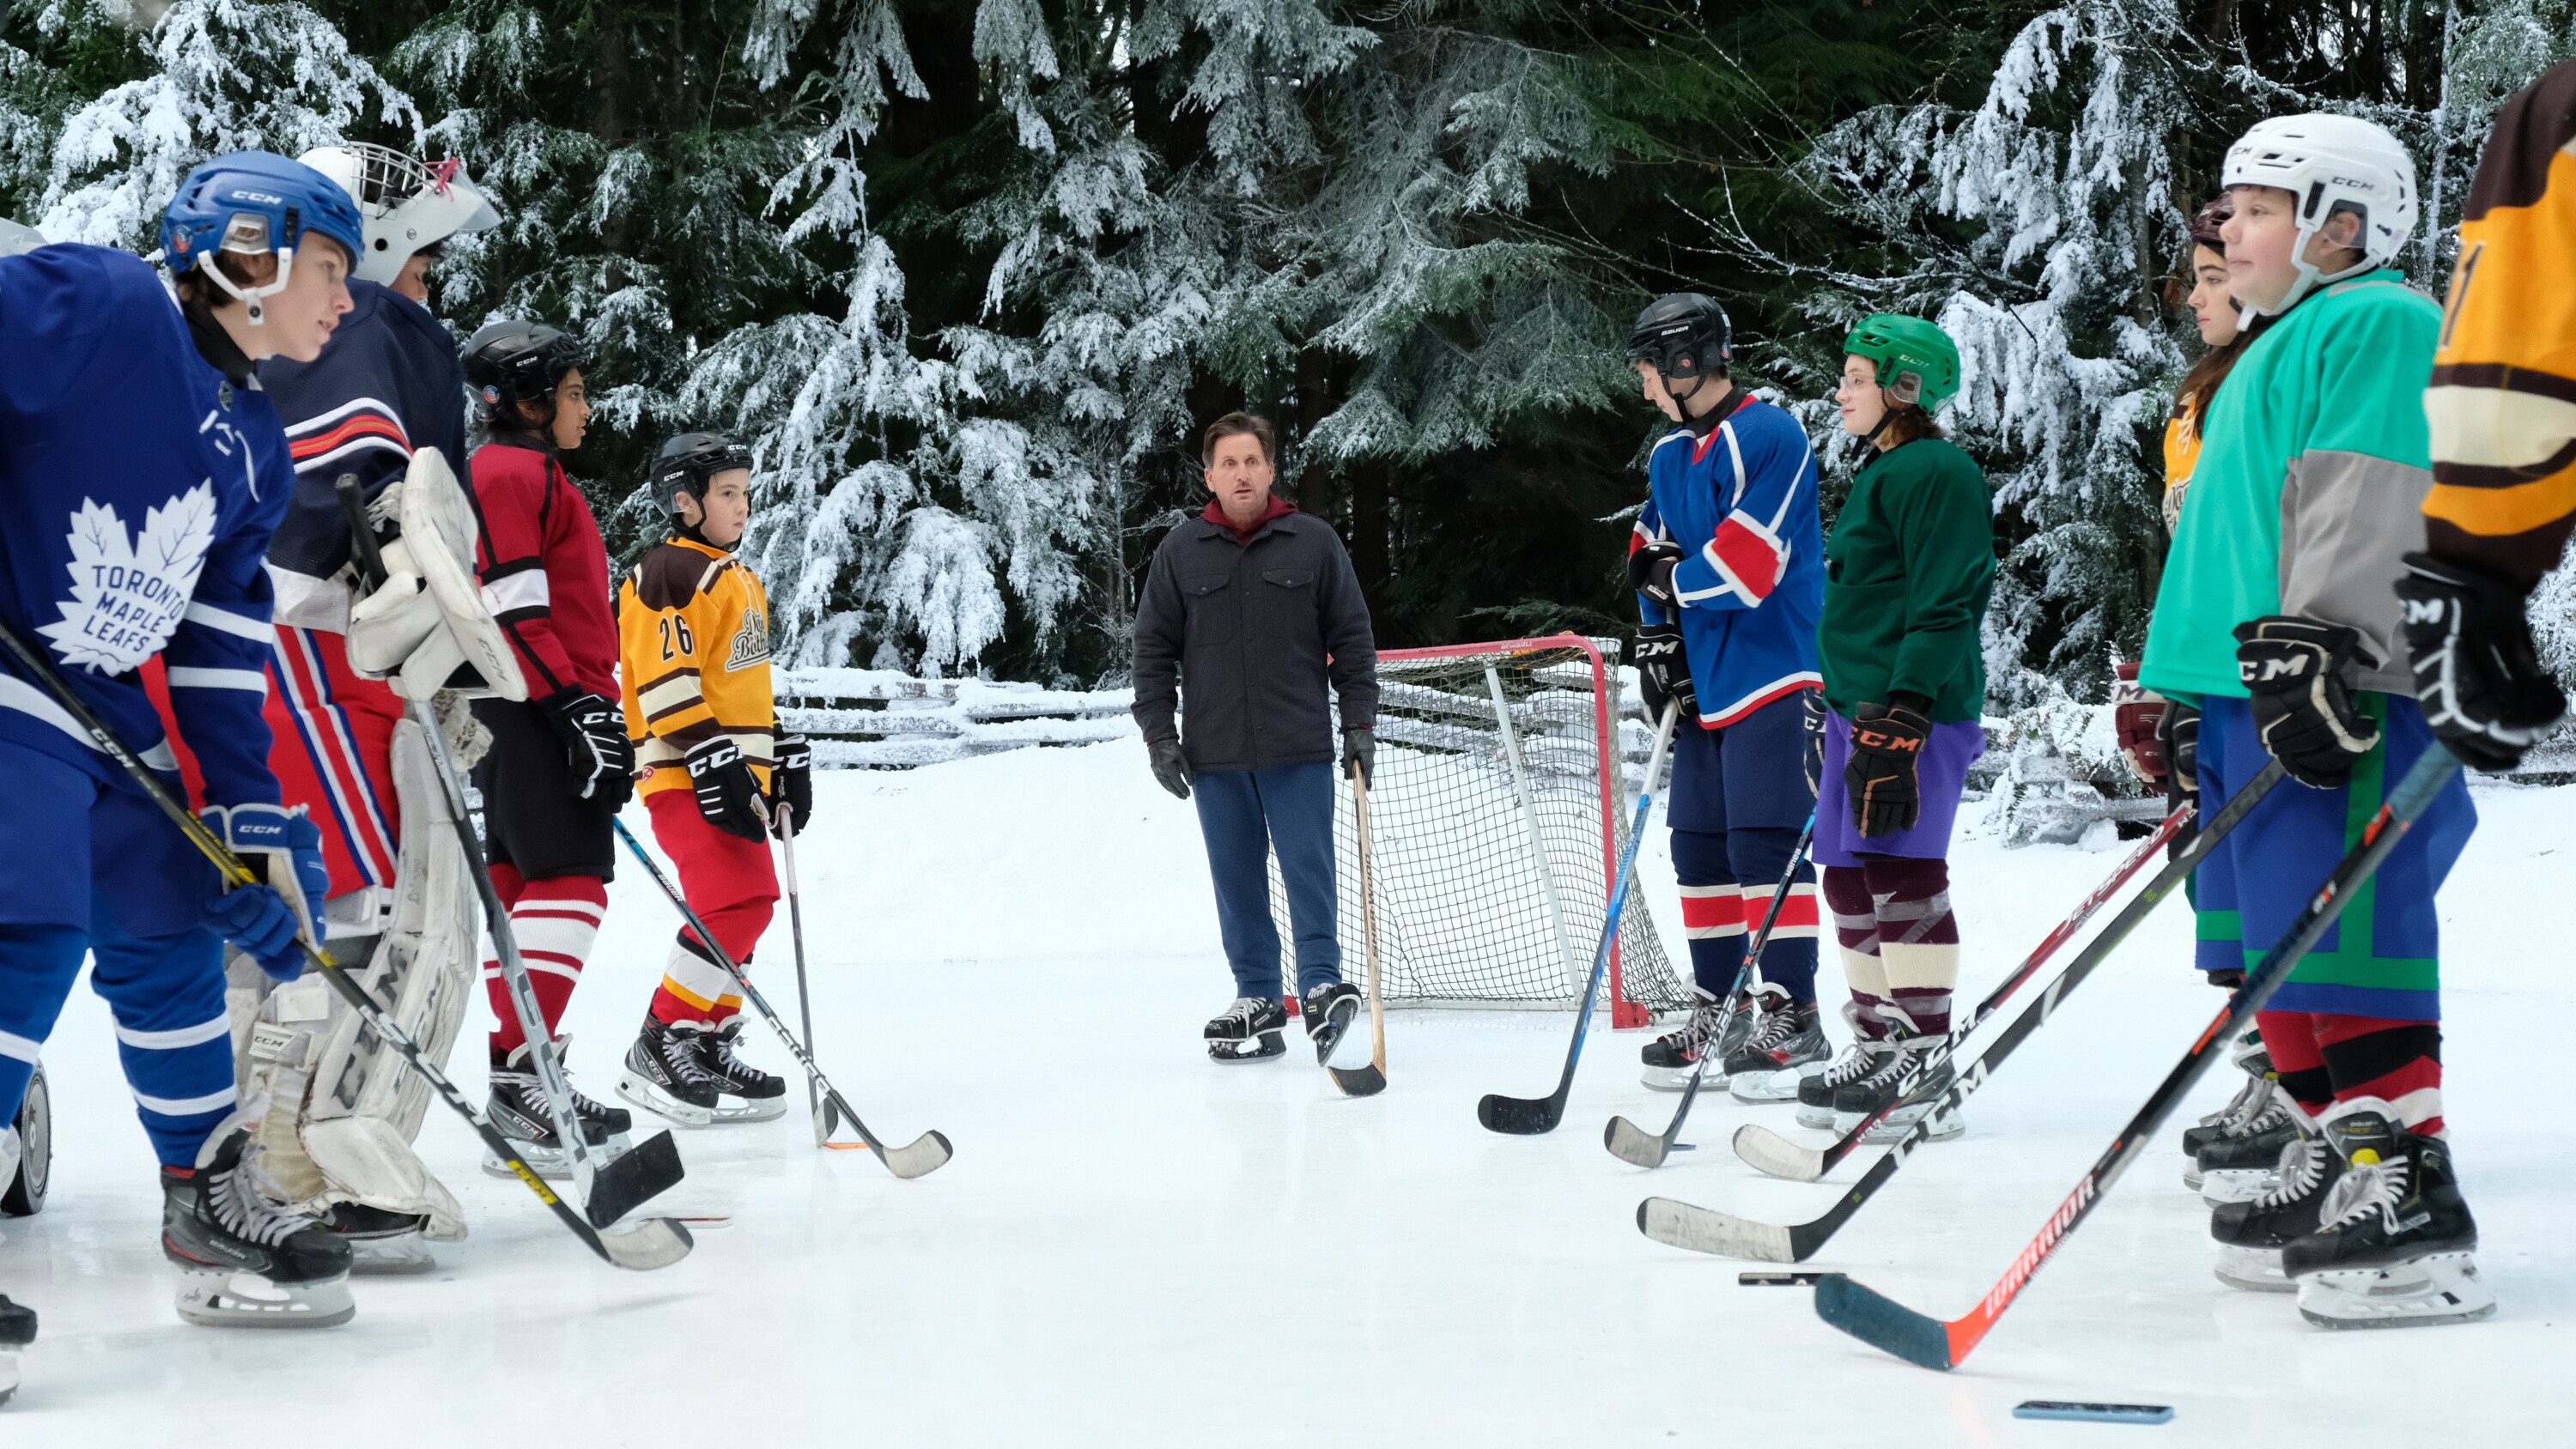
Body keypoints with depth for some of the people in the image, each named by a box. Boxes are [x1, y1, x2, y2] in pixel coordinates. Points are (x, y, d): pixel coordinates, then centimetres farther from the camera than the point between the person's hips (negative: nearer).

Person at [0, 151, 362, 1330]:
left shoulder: (258, 451, 12)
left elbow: (219, 651, 13)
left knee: (168, 932, 13)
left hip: (110, 714, 9)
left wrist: (250, 817, 8)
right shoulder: (98, 306, -12)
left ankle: (214, 1196, 26)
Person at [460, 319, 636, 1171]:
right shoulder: (511, 472, -7)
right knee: (570, 874, -16)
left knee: (524, 881, 8)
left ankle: (522, 1100, 10)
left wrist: (589, 705, 28)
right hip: (531, 708, -11)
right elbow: (512, 611, -17)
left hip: (525, 716, 11)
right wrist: (579, 706, -21)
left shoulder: (535, 476, 26)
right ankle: (521, 1075, -22)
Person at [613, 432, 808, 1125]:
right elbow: (665, 685, -18)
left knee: (744, 907, 10)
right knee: (736, 905, -18)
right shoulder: (667, 573, -10)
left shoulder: (740, 580, 21)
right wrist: (711, 762, -23)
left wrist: (785, 758, 23)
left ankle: (710, 1045, 19)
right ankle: (660, 1049, -11)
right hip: (683, 778, -10)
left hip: (735, 775, 10)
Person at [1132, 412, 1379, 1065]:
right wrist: (1159, 733, 1)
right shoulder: (1180, 552, 4)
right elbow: (1154, 649, 8)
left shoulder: (1314, 543, 1)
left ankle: (1324, 994, -2)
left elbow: (1352, 639, 4)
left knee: (1308, 873, -4)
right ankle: (1258, 1001, 13)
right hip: (1216, 754, 2)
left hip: (1300, 750, -2)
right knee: (1237, 882, 7)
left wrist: (1359, 724, 0)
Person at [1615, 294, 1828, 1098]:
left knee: (1764, 842, -10)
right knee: (1700, 844, 11)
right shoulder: (1670, 456, 15)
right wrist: (1657, 640, 6)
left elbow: (1747, 564, -21)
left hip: (1771, 676, -9)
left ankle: (1791, 1016, -5)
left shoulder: (1770, 437, -13)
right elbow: (1656, 564, 22)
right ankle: (1718, 1009, 20)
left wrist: (1671, 575, -5)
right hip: (1702, 683, 9)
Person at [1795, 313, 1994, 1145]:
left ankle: (1926, 1064, -10)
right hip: (1860, 705, 10)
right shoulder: (1883, 471, 21)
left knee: (1900, 868, -12)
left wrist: (1899, 723, -23)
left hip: (1918, 710, -10)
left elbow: (1944, 610, -17)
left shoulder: (1937, 473, -10)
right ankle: (1878, 1041, 20)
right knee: (1851, 876, 12)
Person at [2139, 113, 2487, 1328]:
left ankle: (2410, 1201, -11)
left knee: (2339, 942, -13)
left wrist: (2314, 643, -27)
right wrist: (2187, 690, 30)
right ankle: (2332, 1166, 19)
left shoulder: (2375, 320, -5)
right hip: (2251, 691, 10)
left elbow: (2365, 501, -18)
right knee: (2275, 950, 11)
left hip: (2334, 693, -10)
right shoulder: (2282, 347, 26)